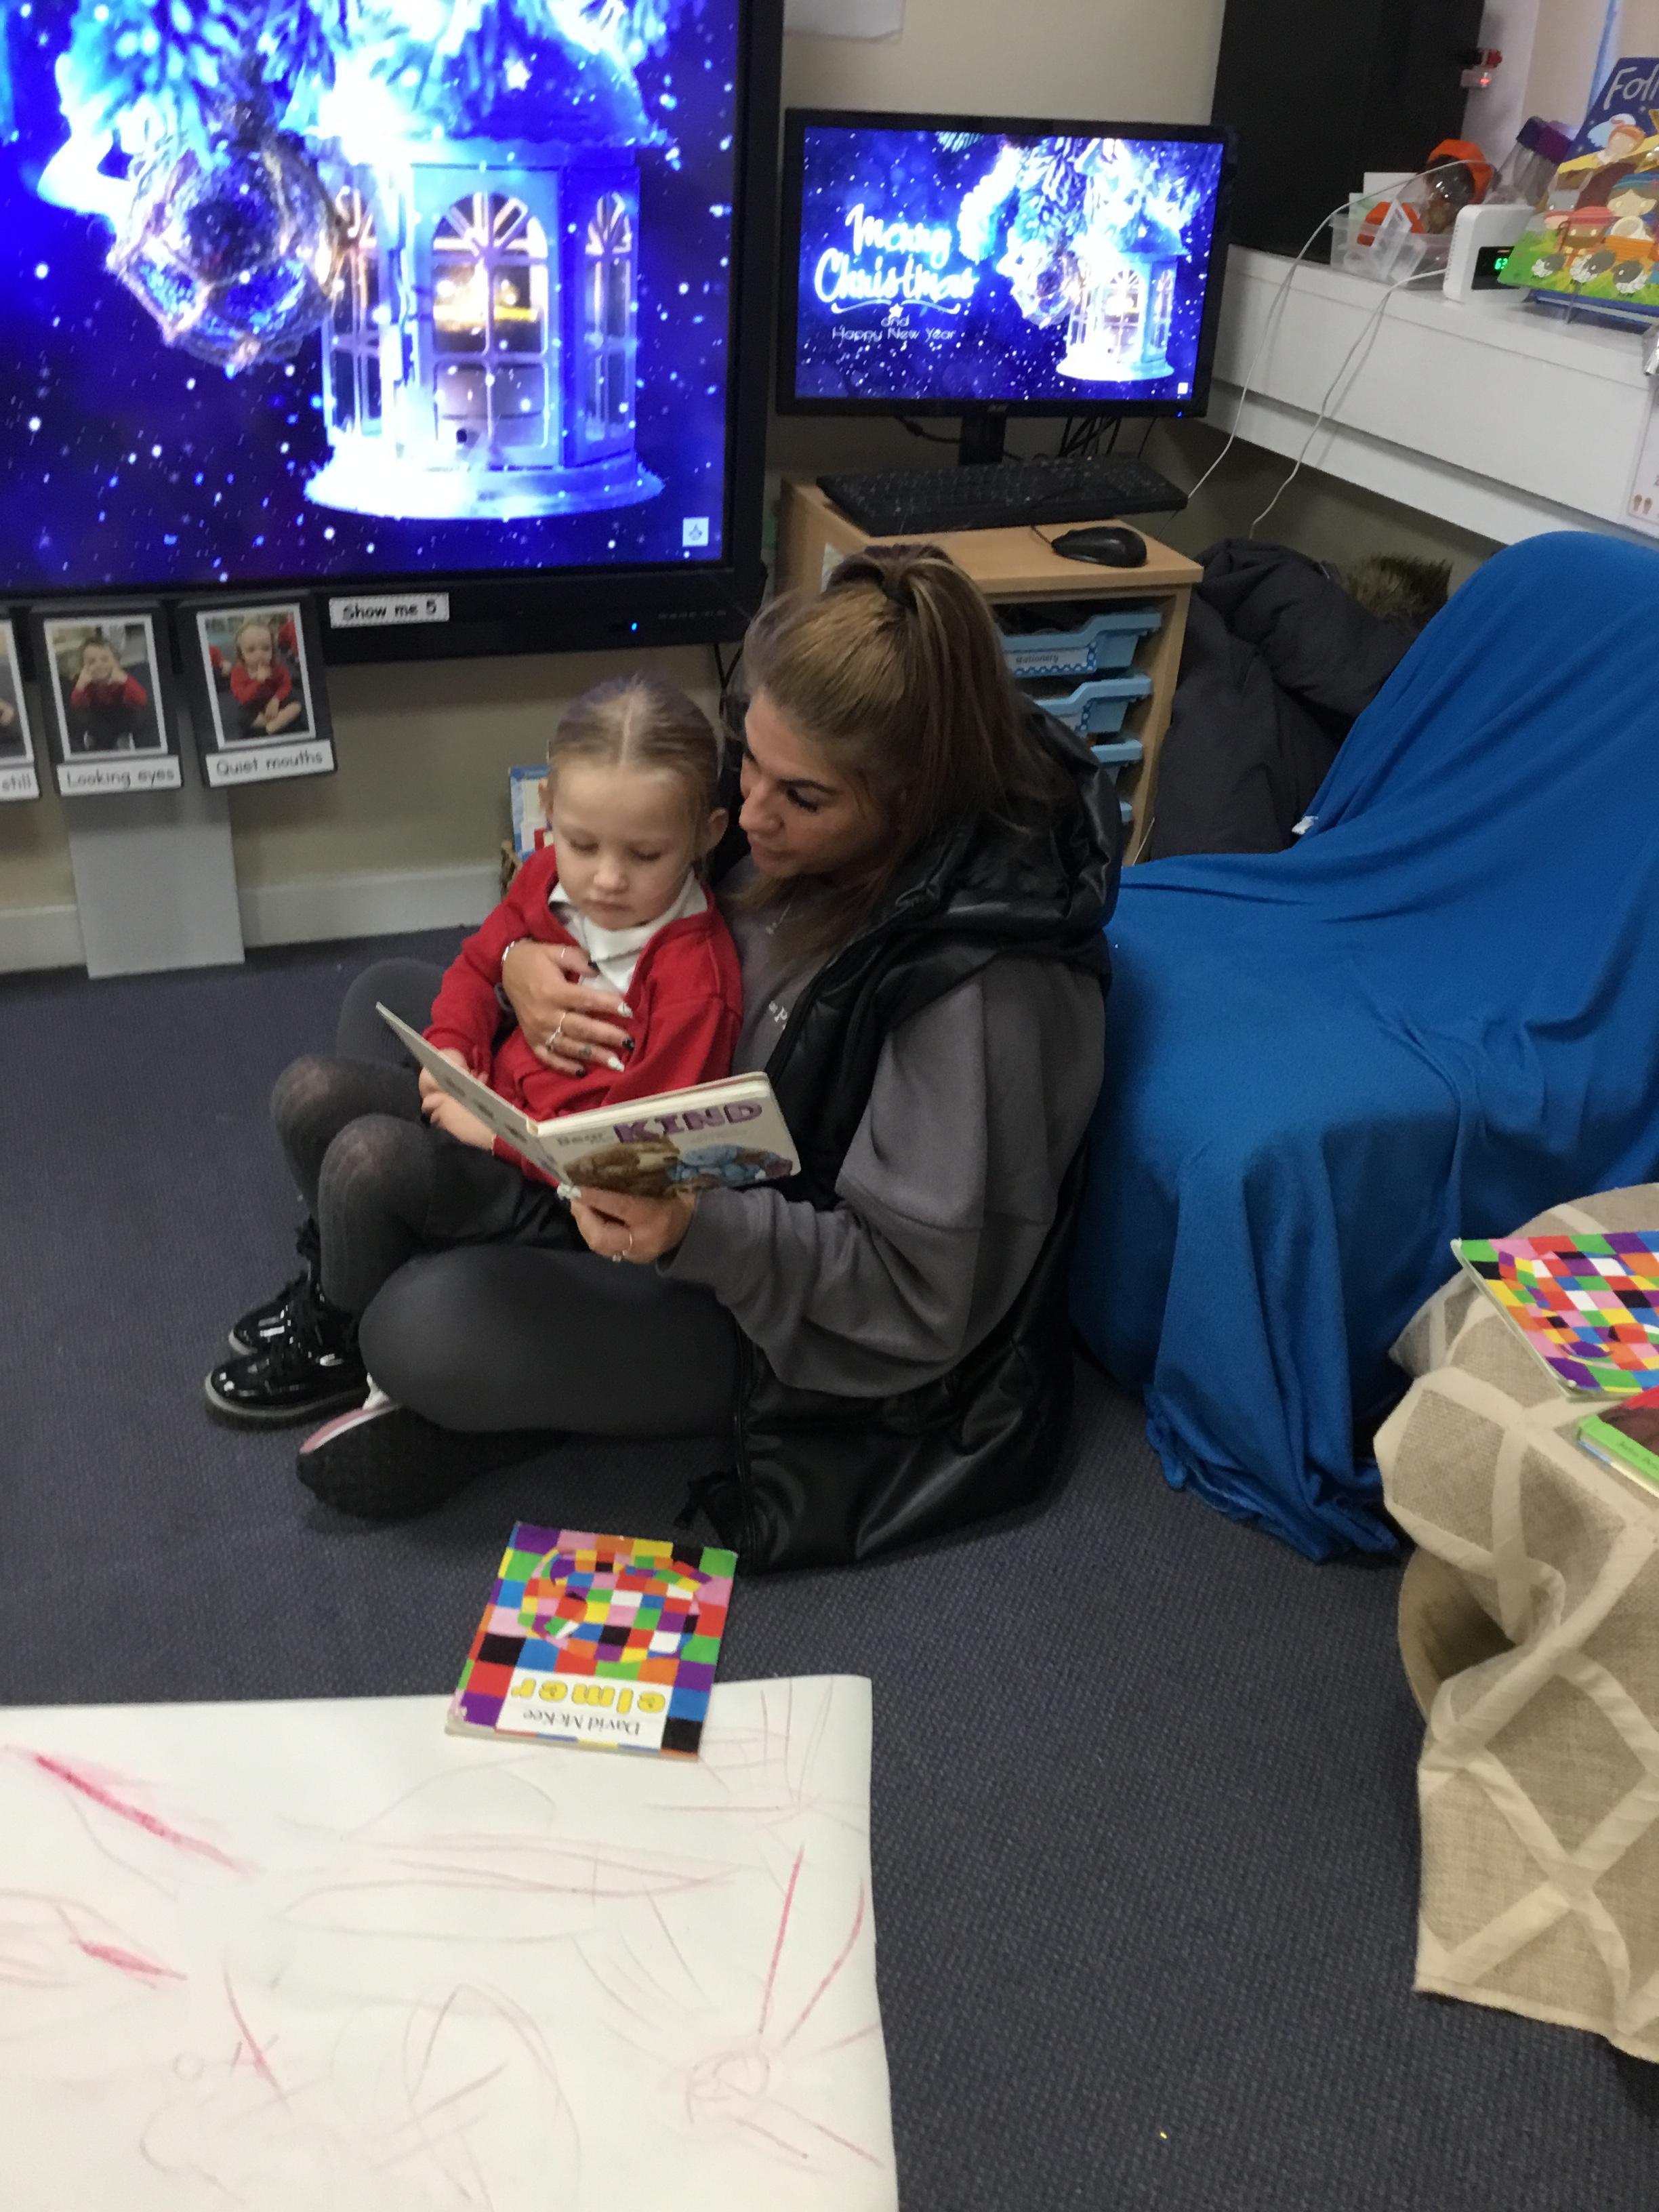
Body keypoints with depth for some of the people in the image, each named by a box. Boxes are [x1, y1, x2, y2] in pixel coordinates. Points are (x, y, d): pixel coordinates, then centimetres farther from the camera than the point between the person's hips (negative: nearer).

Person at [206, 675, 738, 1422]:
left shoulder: (697, 979, -27)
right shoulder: (548, 878, -4)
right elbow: (479, 965, 13)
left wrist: (497, 1133, -22)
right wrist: (450, 1051, -6)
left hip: (561, 1194, -8)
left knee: (369, 1155, -25)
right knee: (309, 1092, 0)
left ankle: (346, 1346, 2)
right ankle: (336, 1271, 23)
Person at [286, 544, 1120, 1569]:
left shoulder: (979, 984, -33)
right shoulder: (815, 835, -11)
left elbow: (920, 1295, -27)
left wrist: (702, 1231, -40)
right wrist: (526, 959, -17)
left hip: (801, 1322, -8)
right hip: (701, 1168, 9)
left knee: (424, 1331, -26)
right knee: (390, 1001, 7)